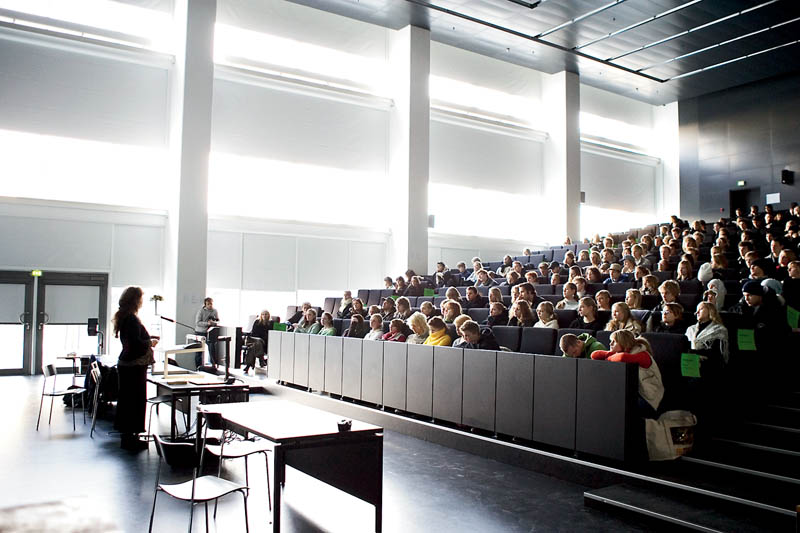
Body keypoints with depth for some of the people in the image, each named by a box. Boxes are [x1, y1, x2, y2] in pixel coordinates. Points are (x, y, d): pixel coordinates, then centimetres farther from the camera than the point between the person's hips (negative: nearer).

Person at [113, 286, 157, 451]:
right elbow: (136, 343, -26)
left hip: (125, 364, 10)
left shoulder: (123, 317, 13)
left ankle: (126, 436, 26)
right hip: (135, 366, -10)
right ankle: (131, 438, 4)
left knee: (127, 400, 16)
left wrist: (148, 342, 15)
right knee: (136, 400, -3)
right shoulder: (132, 319, -19)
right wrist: (150, 343, -10)